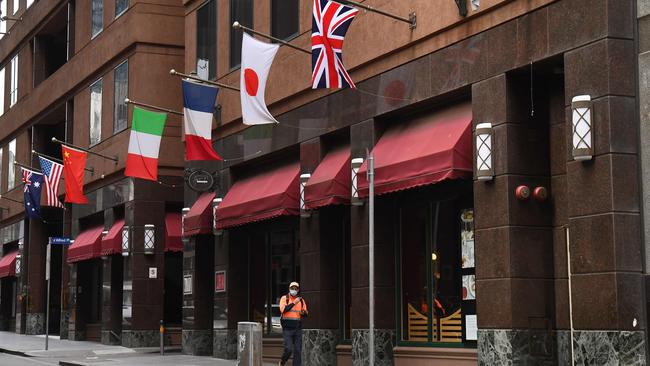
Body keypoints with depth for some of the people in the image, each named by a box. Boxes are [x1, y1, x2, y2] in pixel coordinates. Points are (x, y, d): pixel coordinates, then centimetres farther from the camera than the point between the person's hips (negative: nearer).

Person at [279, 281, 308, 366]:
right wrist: (293, 303, -23)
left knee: (298, 351, -1)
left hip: (298, 329, 4)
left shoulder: (301, 300, 9)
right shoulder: (284, 298, -2)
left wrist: (303, 312, -14)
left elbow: (306, 314, 10)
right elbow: (283, 310, -18)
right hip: (287, 329, -4)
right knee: (288, 349, -12)